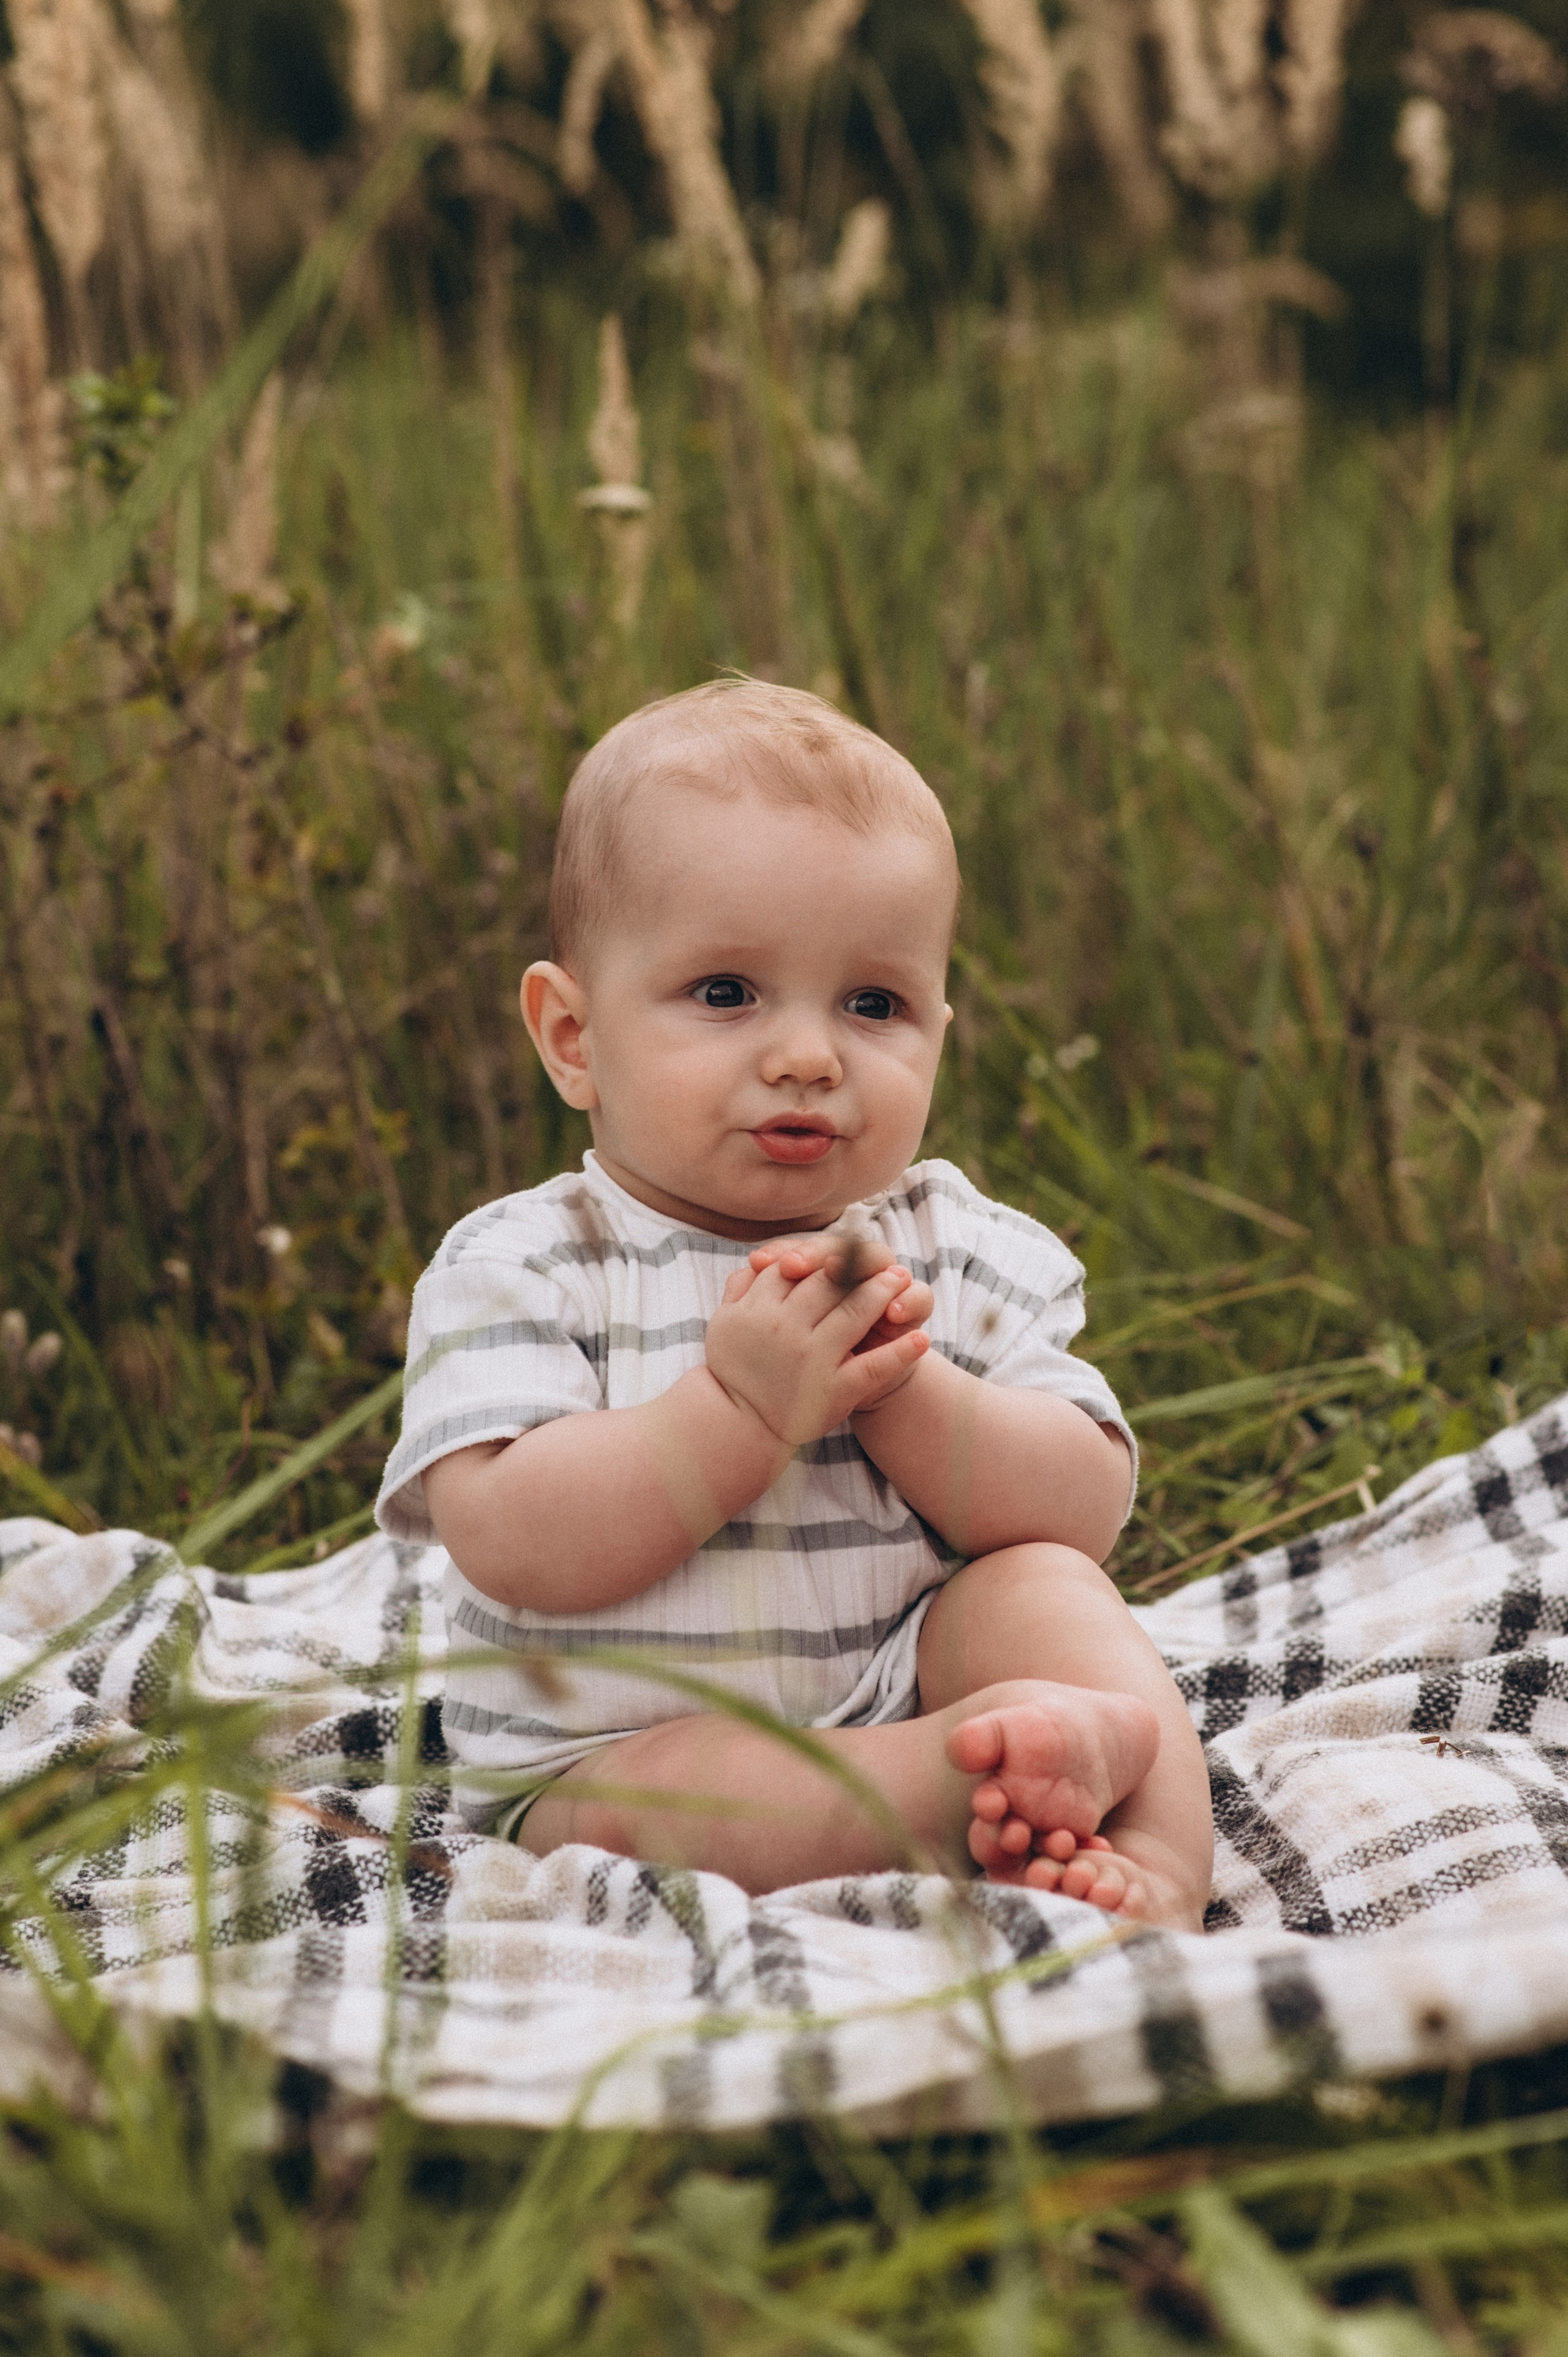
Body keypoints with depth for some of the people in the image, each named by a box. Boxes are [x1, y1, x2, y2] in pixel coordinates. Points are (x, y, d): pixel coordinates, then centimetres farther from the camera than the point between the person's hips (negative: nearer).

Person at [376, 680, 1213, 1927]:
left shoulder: (966, 1254, 3)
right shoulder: (521, 1268, -6)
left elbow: (1085, 1507, -6)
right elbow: (512, 1543, -20)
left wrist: (903, 1394, -23)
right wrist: (742, 1410, -29)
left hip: (907, 1687, 3)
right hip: (614, 1758, -3)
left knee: (1039, 1581, -21)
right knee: (650, 1801, -34)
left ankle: (1162, 1856, -33)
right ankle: (1061, 1758, -37)